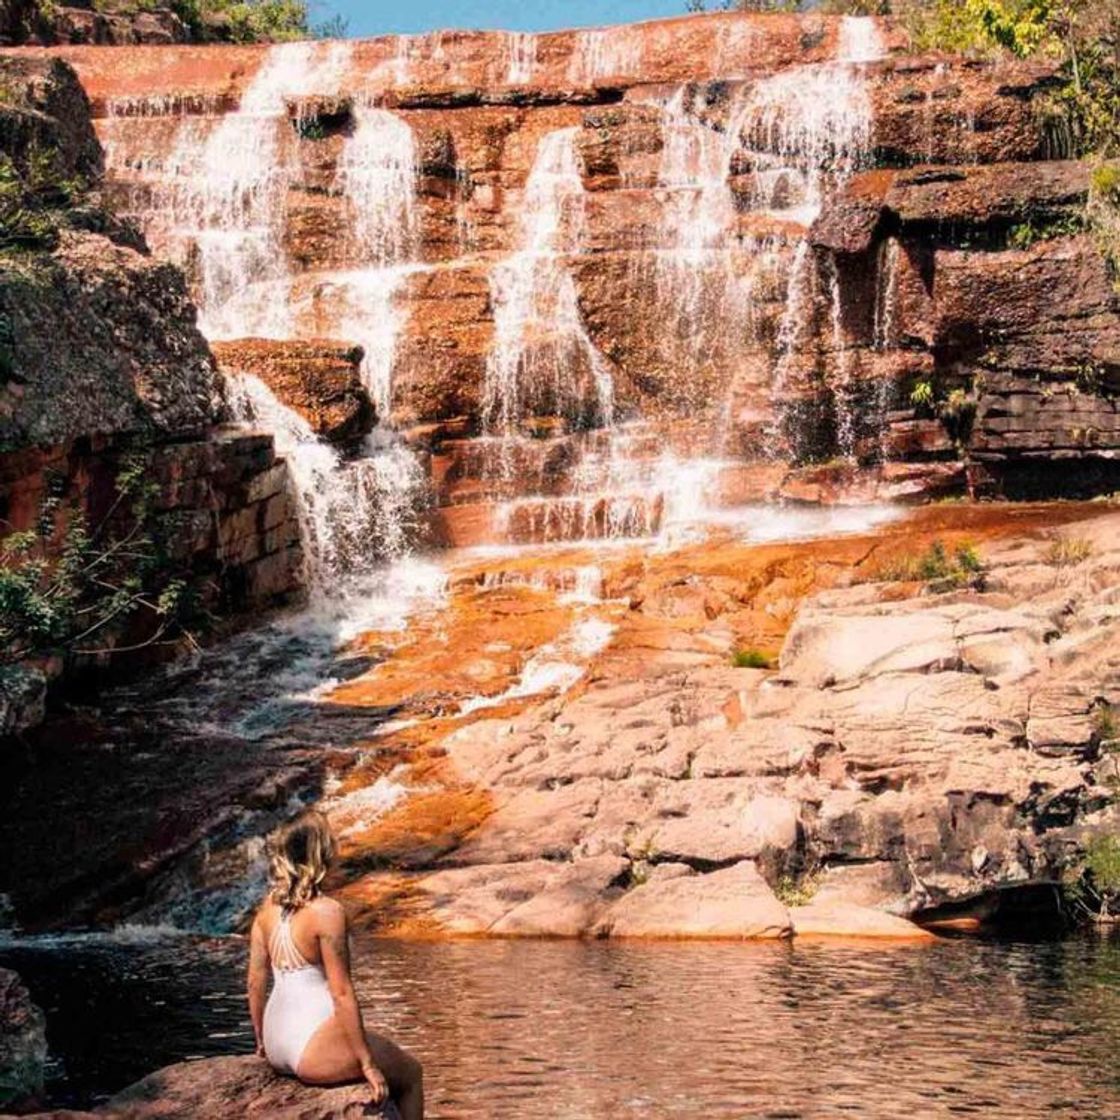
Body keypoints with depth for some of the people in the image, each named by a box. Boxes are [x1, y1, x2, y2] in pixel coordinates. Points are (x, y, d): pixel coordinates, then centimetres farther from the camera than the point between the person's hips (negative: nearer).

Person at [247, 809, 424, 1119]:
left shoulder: (269, 905, 4)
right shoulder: (327, 911, -17)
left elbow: (255, 980, 9)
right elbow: (341, 992, -17)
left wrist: (262, 1040, 23)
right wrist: (367, 1064, -11)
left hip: (277, 1046, 8)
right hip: (316, 1049, -8)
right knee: (410, 1073, 15)